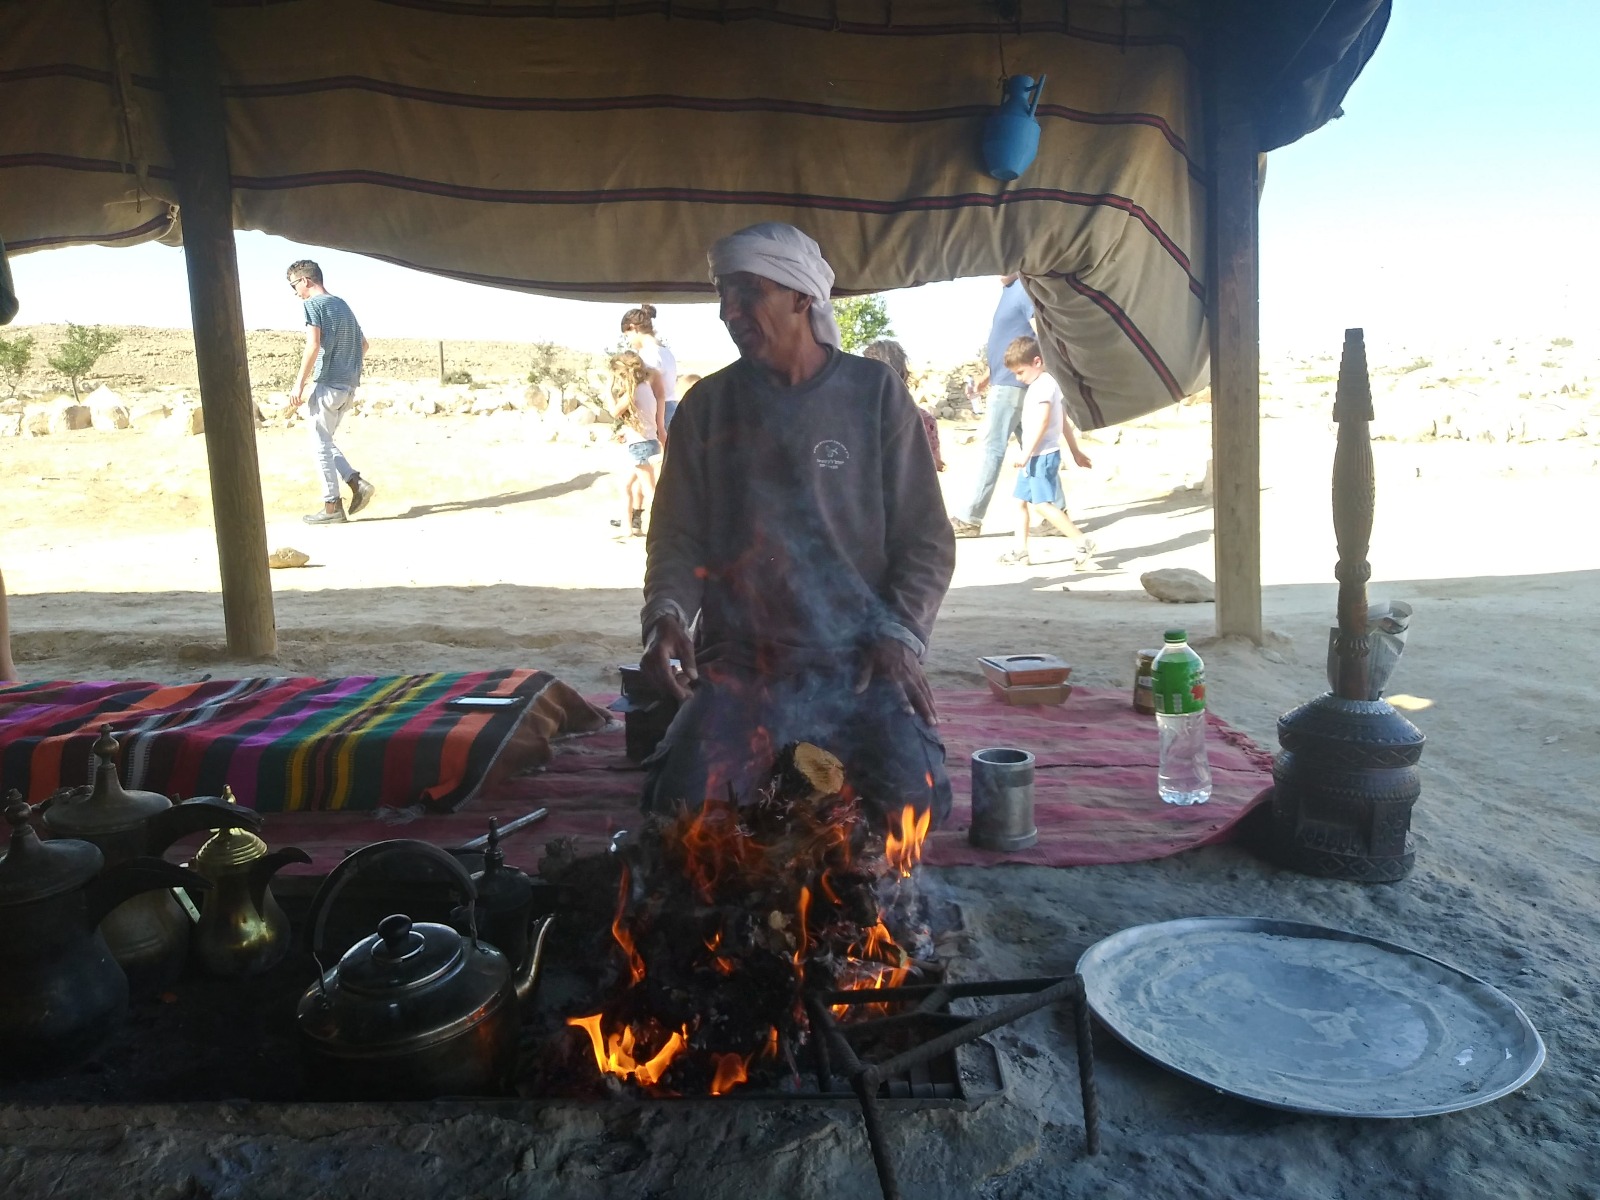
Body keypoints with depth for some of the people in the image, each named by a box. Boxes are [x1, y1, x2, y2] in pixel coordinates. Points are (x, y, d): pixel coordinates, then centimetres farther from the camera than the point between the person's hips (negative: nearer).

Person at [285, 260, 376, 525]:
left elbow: (313, 346, -18)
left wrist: (300, 384, -15)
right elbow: (363, 345, 22)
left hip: (327, 385, -8)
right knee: (325, 441, 17)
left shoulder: (313, 304, -7)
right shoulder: (342, 305, 18)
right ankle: (357, 483, 4)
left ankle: (332, 507, 1)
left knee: (322, 444, 0)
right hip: (349, 386, 8)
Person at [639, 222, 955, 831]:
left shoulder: (876, 393, 3)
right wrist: (666, 613, -12)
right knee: (682, 805, -22)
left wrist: (900, 634, -11)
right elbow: (677, 537, 9)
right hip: (740, 661, 1)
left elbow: (926, 538, 4)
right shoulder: (708, 404, 8)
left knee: (913, 801, -23)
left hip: (859, 659, -1)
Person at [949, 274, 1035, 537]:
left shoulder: (1024, 290, -12)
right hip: (1004, 381, 9)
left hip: (1011, 383, -9)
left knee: (992, 447, -7)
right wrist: (989, 373, 24)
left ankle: (971, 519, -4)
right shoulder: (1009, 290, 17)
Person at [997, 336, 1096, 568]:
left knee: (1042, 504, -13)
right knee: (1021, 501, 12)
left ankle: (1083, 543, -10)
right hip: (1035, 456, 11)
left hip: (1043, 455, -11)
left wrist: (1026, 452, -24)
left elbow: (1042, 422, -24)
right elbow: (1064, 421, 21)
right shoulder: (1044, 384, 18)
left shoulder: (1043, 384, -15)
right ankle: (1021, 551, 17)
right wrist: (1075, 451, 23)